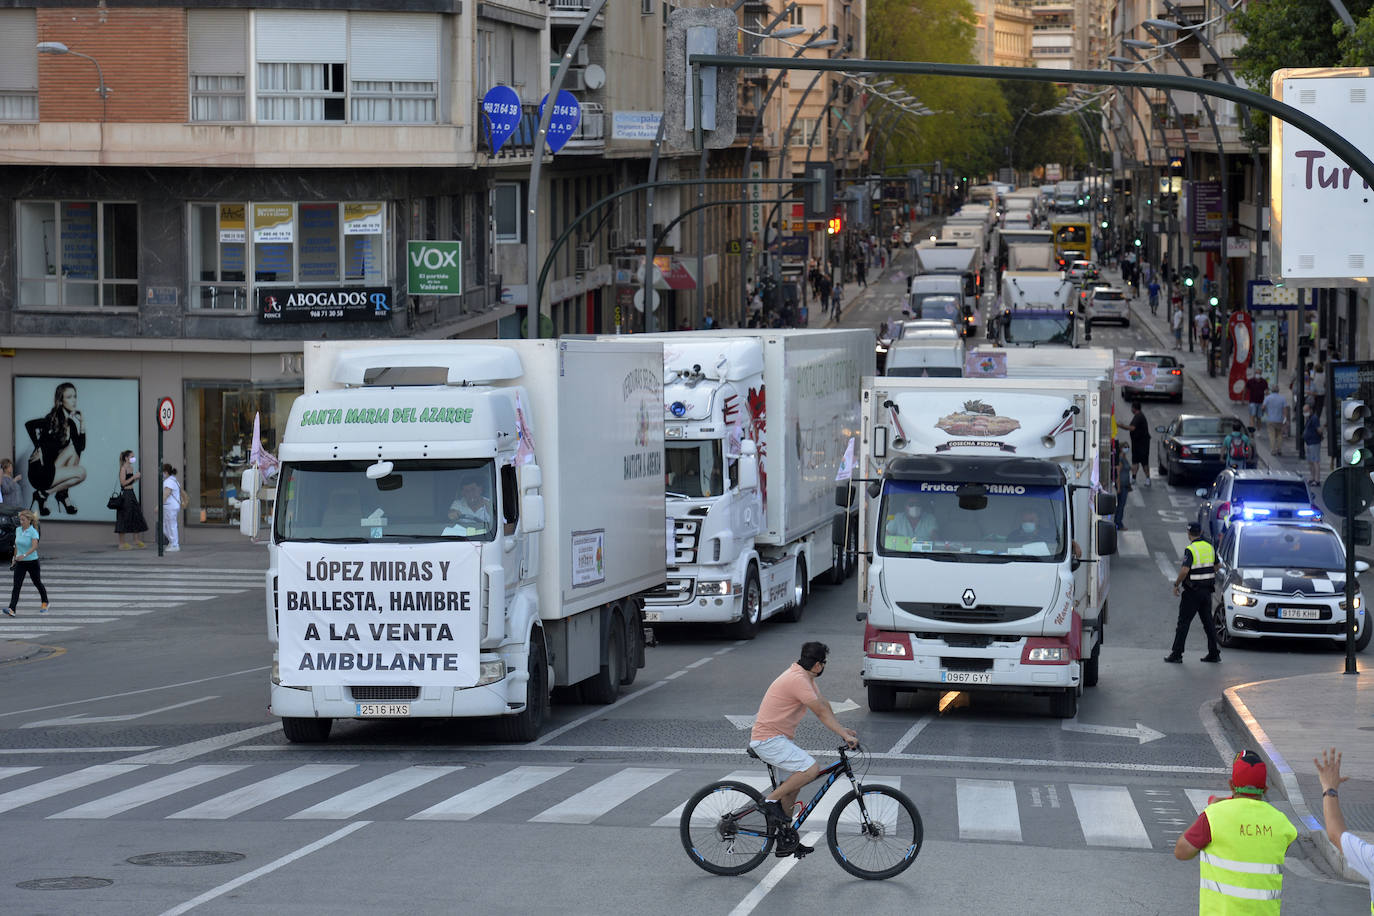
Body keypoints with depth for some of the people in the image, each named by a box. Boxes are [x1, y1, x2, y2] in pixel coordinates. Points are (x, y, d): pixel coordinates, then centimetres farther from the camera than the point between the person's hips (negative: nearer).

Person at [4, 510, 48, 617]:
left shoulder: (33, 532, -15)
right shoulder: (18, 530, 3)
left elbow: (34, 546, -29)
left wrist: (24, 555, -42)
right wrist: (14, 558, 22)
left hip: (32, 562, -4)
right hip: (20, 563, 4)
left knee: (37, 583, 14)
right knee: (16, 586, -9)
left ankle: (44, 603, 38)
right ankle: (12, 610, -18)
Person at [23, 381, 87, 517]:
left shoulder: (71, 423, 10)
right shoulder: (53, 418, -12)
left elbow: (81, 447, 4)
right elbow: (29, 425, -22)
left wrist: (82, 424, -4)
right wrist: (39, 448, -17)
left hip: (53, 468, 7)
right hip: (39, 471, -7)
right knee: (81, 473, -20)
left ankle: (62, 493, -3)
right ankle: (43, 494, -7)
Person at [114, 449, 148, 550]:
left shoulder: (131, 468, 13)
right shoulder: (123, 468, -12)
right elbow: (123, 482, -18)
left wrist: (137, 477, 4)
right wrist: (134, 477, -17)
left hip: (131, 494, 9)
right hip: (125, 494, -9)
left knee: (136, 517, 10)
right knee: (124, 518, -4)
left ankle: (136, 540, 16)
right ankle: (122, 543, 2)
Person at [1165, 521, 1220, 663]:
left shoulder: (1190, 550, -17)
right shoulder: (1209, 547, 6)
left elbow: (1184, 570, -25)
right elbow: (1216, 567, 16)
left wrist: (1176, 584, -13)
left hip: (1192, 592, -7)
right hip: (1207, 590, 7)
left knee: (1184, 622, -1)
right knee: (1208, 622, 13)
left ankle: (1176, 654, 0)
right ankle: (1213, 653, 13)